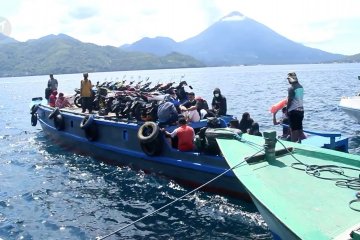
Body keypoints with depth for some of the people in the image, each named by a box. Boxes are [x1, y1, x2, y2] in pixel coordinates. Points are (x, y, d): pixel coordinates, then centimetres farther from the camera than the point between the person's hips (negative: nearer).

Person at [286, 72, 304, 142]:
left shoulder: (291, 88, -15)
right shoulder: (301, 87, 8)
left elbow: (290, 100, -14)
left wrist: (287, 110, -5)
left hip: (293, 111, -7)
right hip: (301, 110, 7)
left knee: (294, 129, -1)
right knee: (299, 128, 14)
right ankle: (300, 141, 18)